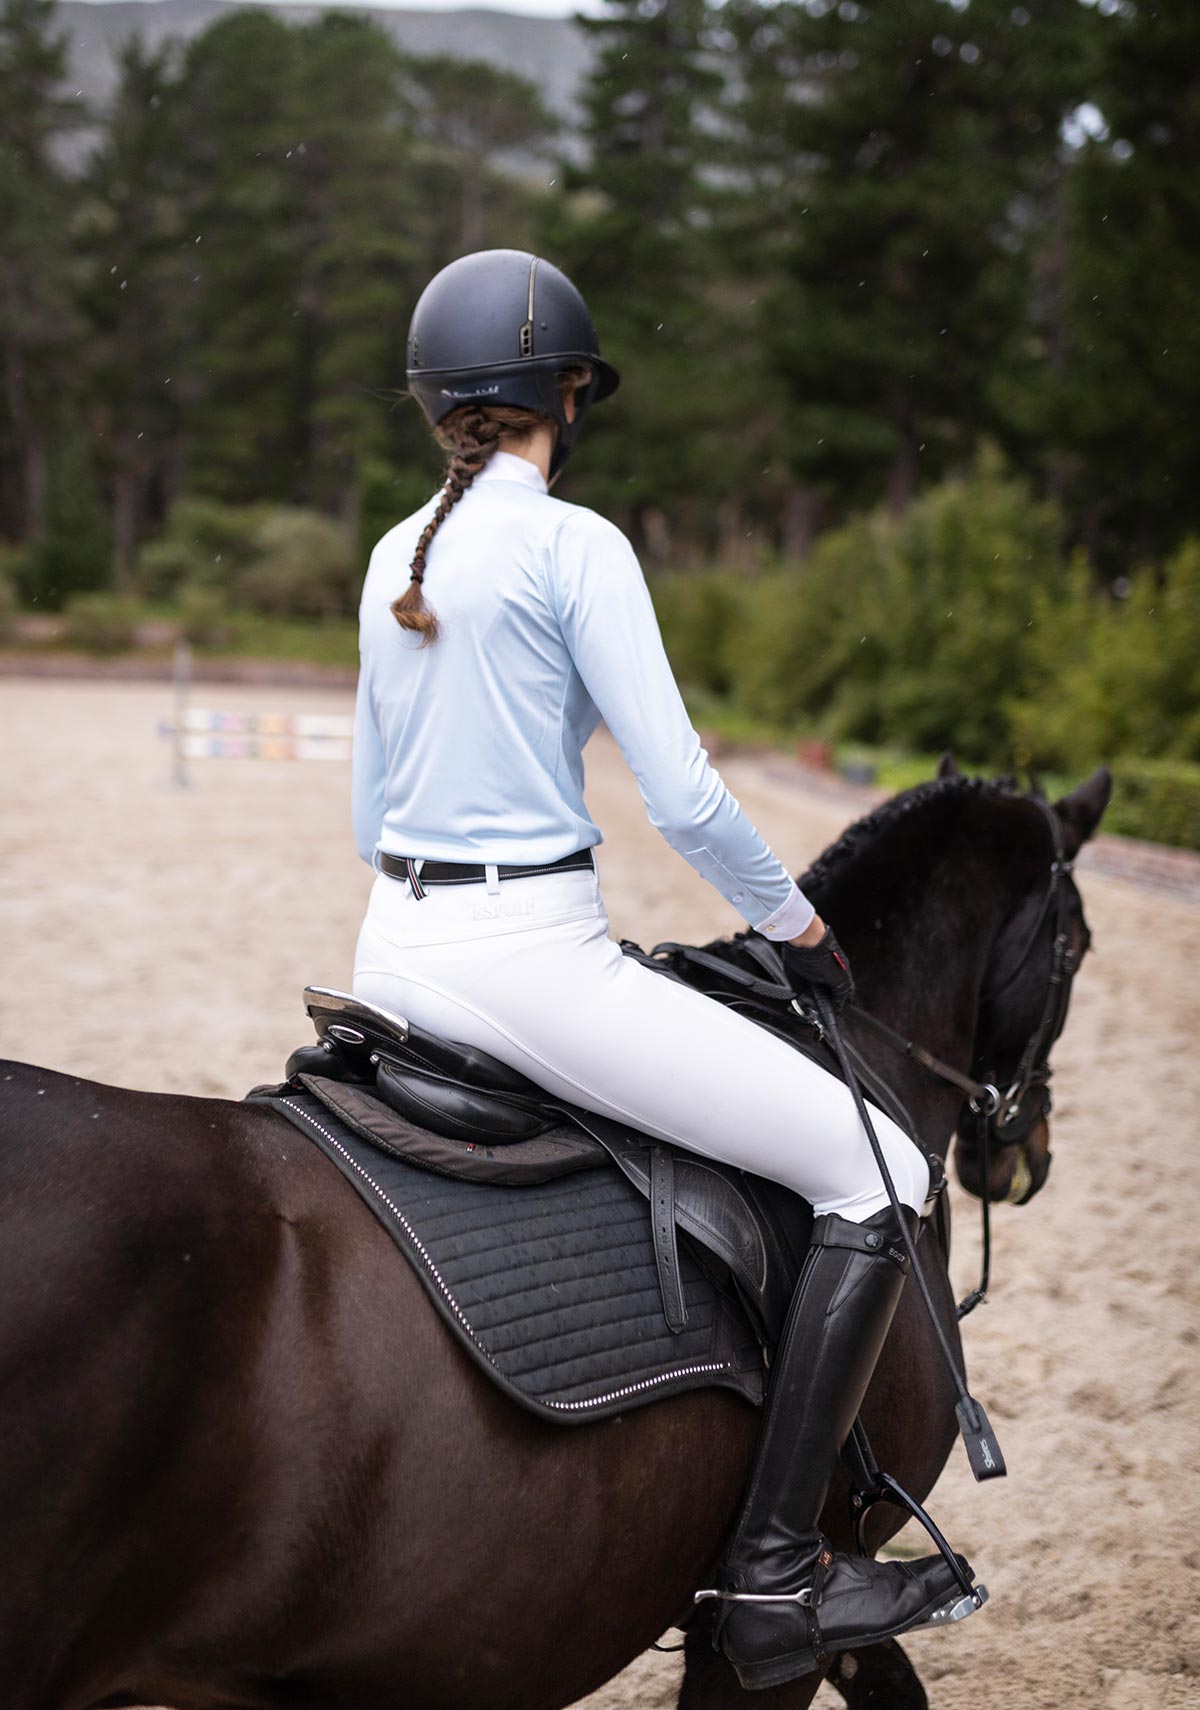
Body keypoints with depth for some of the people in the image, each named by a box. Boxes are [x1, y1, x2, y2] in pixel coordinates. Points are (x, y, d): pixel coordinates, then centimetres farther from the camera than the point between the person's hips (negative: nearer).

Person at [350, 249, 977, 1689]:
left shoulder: (393, 556, 12)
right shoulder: (574, 545, -11)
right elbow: (682, 799, -14)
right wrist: (797, 923, 1)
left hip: (393, 956, 9)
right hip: (535, 960, -8)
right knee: (882, 1176, -3)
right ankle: (773, 1575, -6)